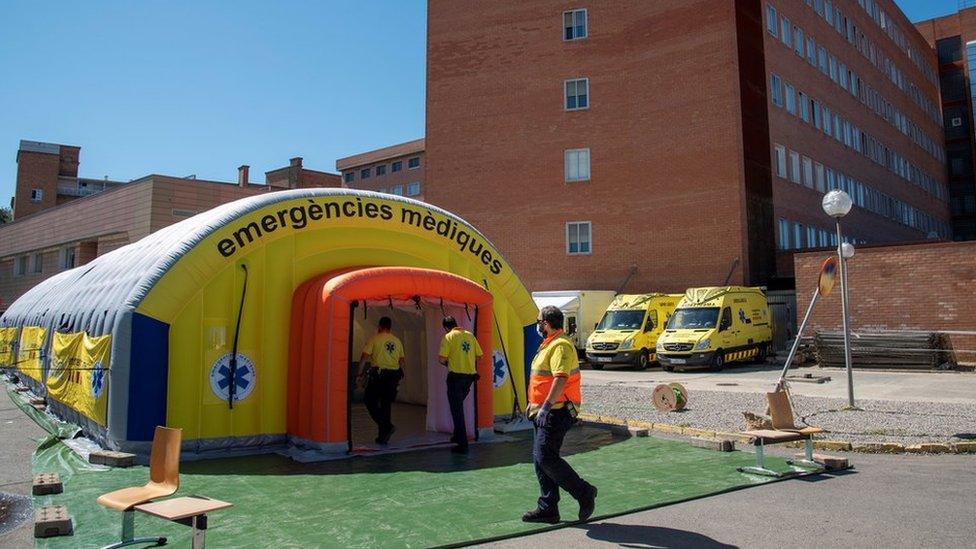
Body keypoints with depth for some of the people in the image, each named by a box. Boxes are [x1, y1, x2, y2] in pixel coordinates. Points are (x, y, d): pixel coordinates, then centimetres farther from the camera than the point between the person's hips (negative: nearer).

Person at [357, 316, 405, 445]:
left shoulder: (374, 339, -3)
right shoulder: (397, 341, 11)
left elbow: (364, 357, -8)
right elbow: (401, 360, 13)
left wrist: (360, 373, -1)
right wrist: (398, 376, 23)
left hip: (378, 375, -5)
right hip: (393, 375, 5)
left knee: (369, 401, 6)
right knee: (386, 404, 11)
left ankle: (387, 426, -10)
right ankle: (383, 436, 14)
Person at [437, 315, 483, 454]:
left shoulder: (449, 337, -7)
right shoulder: (470, 335, 8)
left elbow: (442, 358, -13)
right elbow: (479, 355, 9)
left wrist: (448, 363, 8)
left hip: (456, 376, -5)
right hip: (470, 375, 5)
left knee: (457, 410, 2)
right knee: (459, 407, 24)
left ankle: (462, 444, 1)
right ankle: (458, 435, 29)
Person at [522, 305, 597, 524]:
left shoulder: (560, 346, -16)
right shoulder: (549, 345, 18)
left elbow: (560, 379, -28)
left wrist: (546, 406, -34)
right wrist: (535, 406, 28)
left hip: (556, 413, -11)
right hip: (547, 413, 11)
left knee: (546, 458, -12)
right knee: (540, 459, 10)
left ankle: (584, 493, 1)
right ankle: (547, 508, 17)